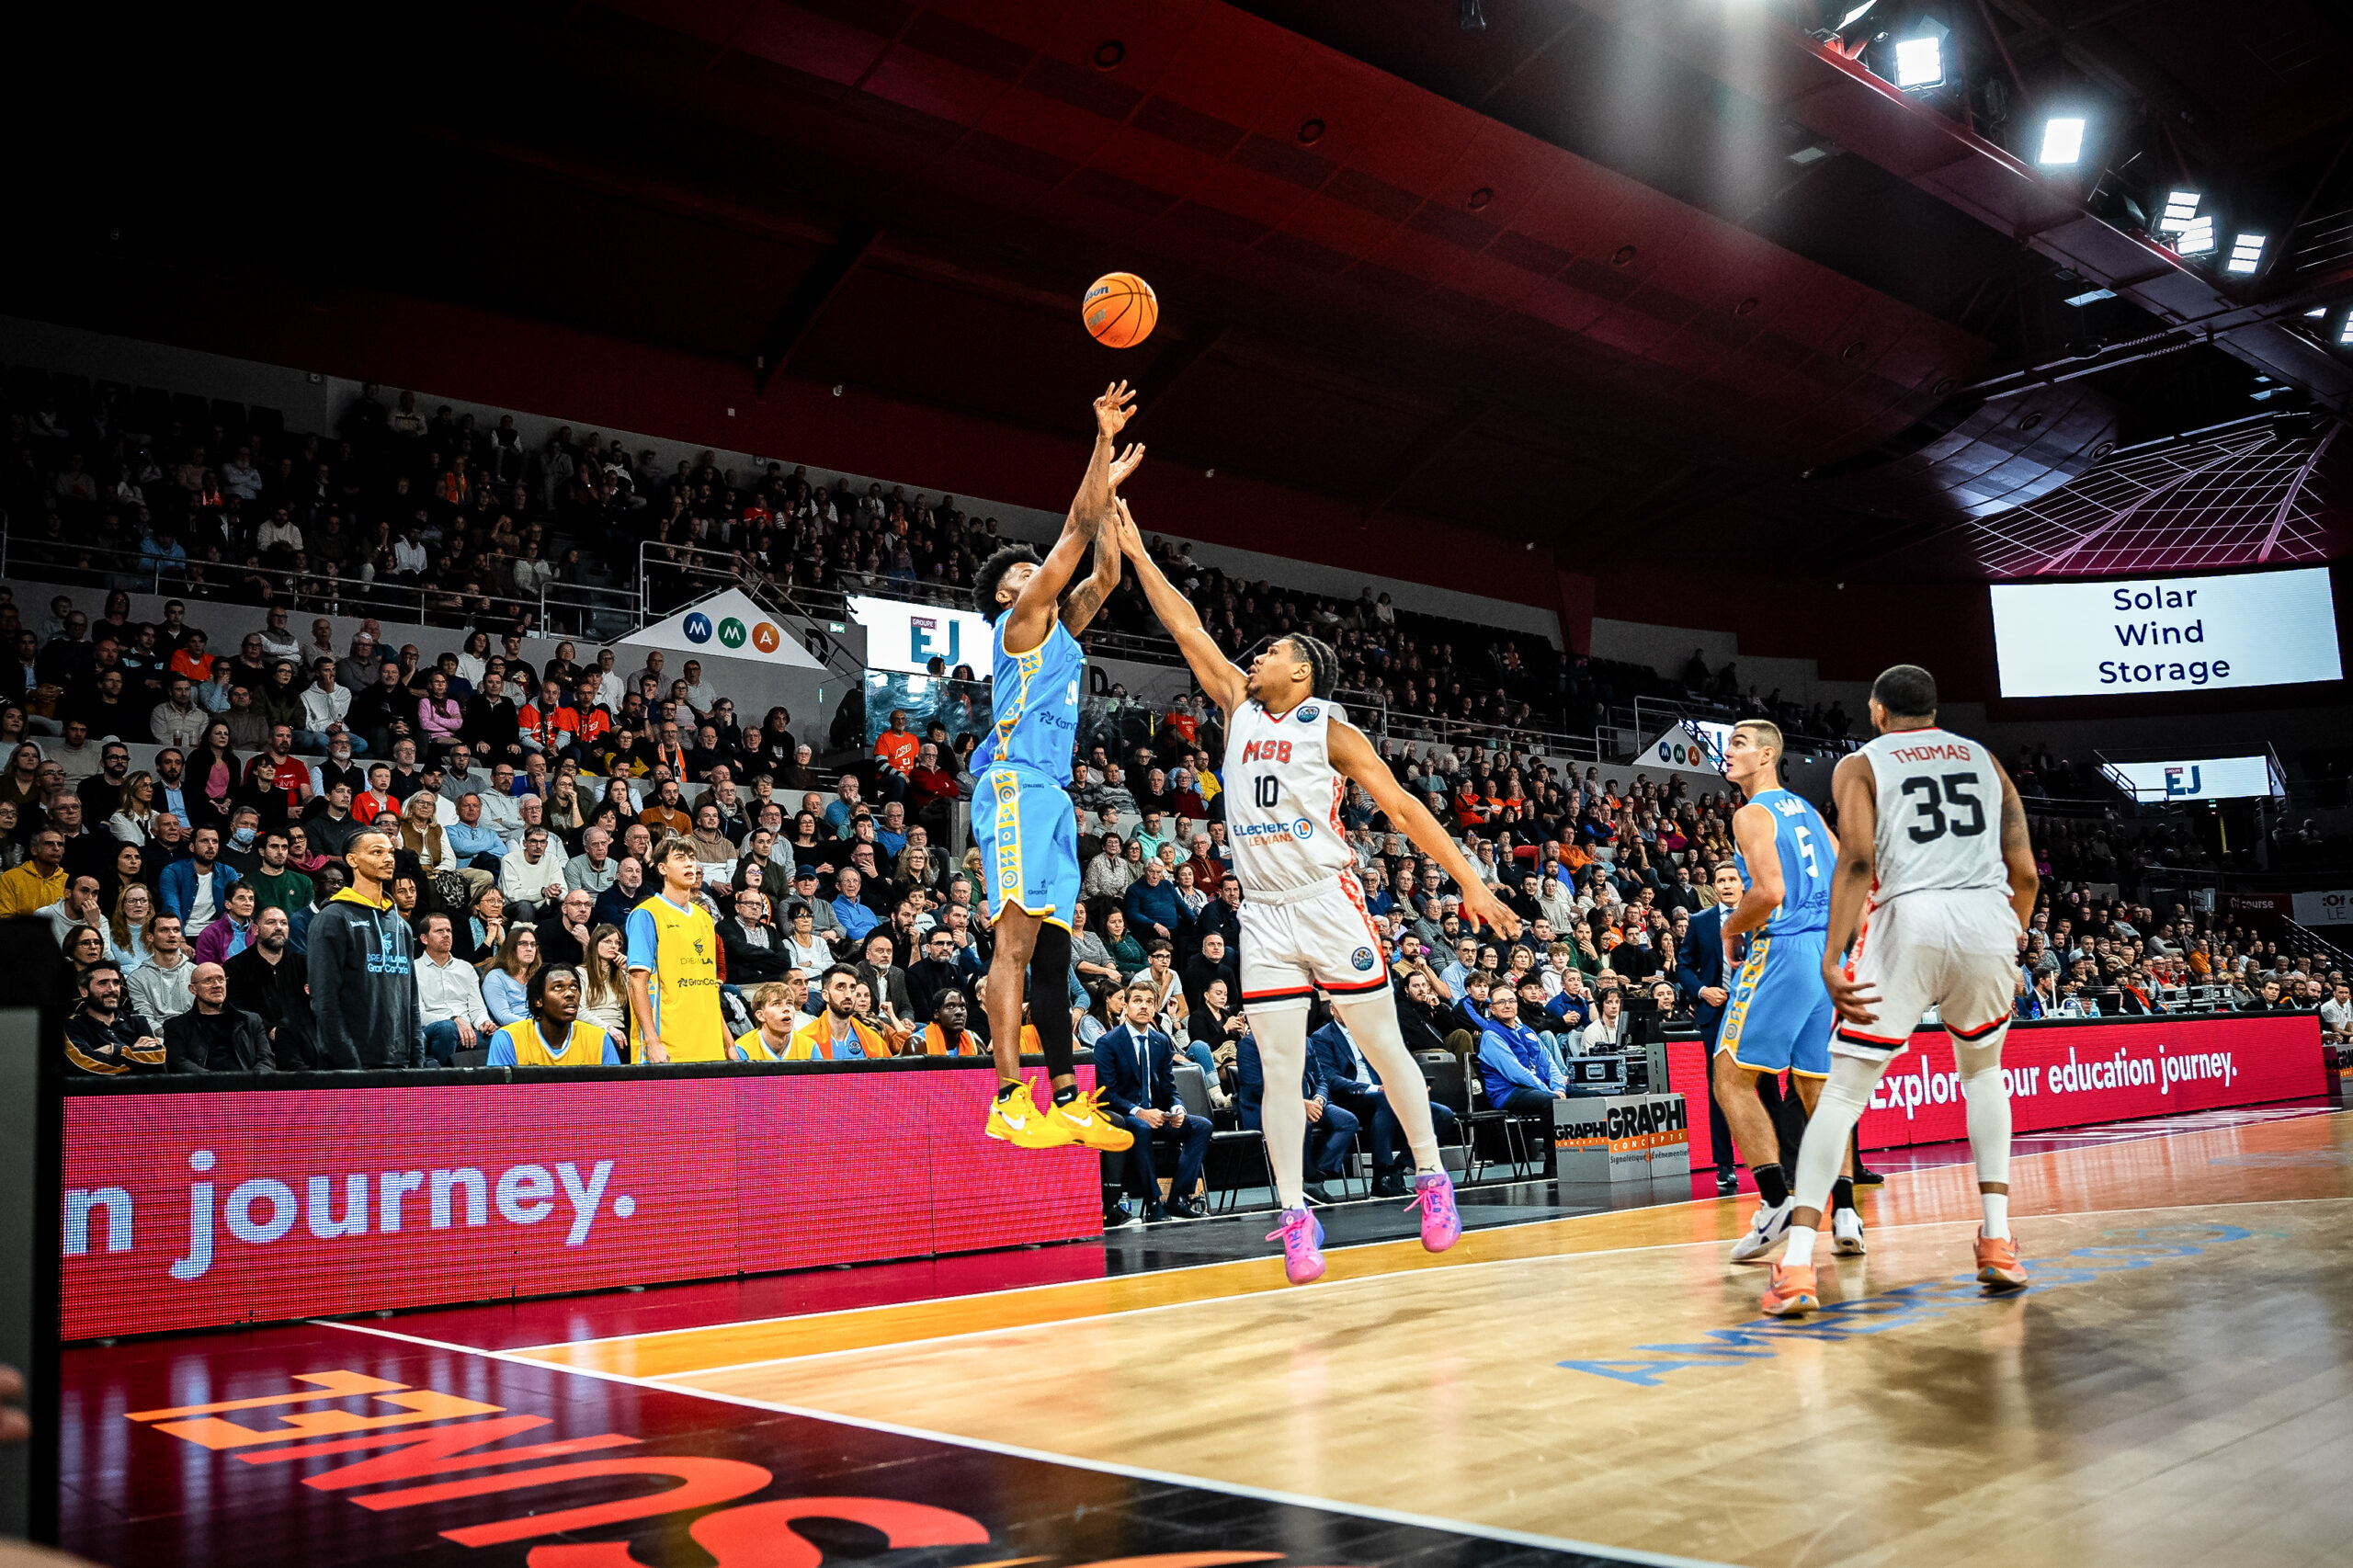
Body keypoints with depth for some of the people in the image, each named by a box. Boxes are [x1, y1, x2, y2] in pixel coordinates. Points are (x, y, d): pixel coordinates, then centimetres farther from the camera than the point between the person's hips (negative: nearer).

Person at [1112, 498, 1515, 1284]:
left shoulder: (1330, 730, -1)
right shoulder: (1239, 710, 12)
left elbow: (1403, 808, -3)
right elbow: (1188, 630, 14)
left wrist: (1471, 883, -8)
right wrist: (1136, 553, 13)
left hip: (1329, 903, -4)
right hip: (1264, 913, 4)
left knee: (1384, 1048, 3)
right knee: (1279, 1068, 1)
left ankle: (1432, 1179, 19)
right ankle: (1296, 1216, 5)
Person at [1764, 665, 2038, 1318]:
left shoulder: (1860, 763, 12)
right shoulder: (1985, 760, 23)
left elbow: (1857, 861, -6)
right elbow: (2026, 876, 16)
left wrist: (1831, 960, -11)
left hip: (1910, 920, -3)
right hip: (1988, 919, 3)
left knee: (1843, 1090, 4)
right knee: (1982, 1069, 28)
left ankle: (1797, 1262, -8)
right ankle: (1998, 1241, 20)